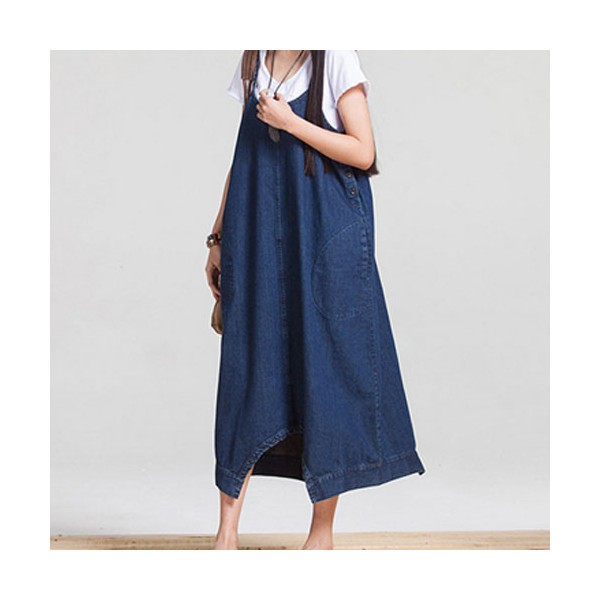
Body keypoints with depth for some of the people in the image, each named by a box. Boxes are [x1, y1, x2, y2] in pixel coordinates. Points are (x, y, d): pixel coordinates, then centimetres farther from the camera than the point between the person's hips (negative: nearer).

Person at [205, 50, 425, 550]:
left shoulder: (335, 59, -2)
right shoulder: (255, 62, 14)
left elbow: (363, 153, -9)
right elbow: (244, 156, 16)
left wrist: (290, 122, -13)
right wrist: (219, 237, 14)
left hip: (326, 234, -5)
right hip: (260, 236, 5)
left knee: (326, 364, 0)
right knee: (247, 364, 1)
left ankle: (323, 531, 10)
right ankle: (228, 531, 6)